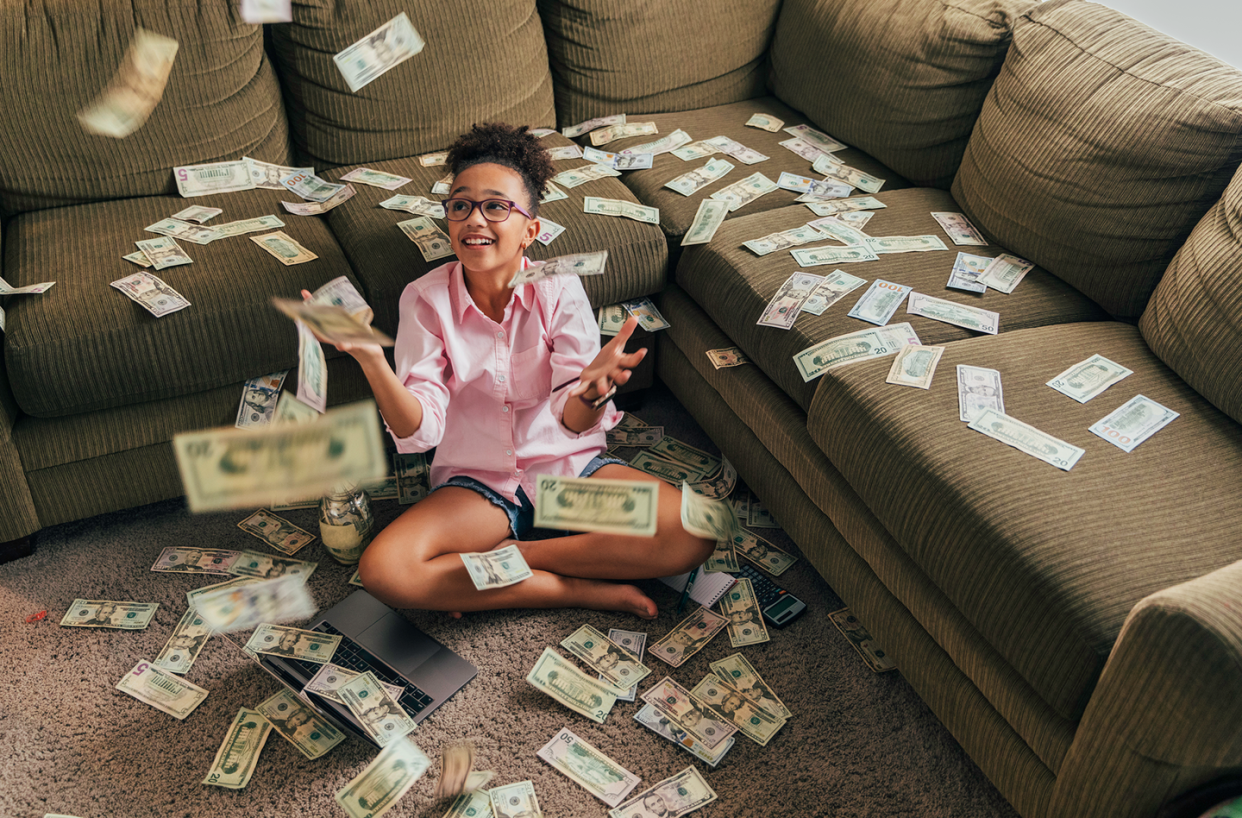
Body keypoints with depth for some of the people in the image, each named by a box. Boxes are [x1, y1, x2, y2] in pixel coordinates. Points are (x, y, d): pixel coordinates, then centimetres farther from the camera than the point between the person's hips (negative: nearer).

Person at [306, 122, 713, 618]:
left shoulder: (559, 290, -10)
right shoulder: (425, 299, -9)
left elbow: (573, 423, -18)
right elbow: (419, 431, -17)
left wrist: (589, 390, -42)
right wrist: (371, 360, -36)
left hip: (567, 466, 0)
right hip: (476, 481, 0)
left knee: (693, 533, -23)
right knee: (382, 569, -27)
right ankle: (585, 589, -16)